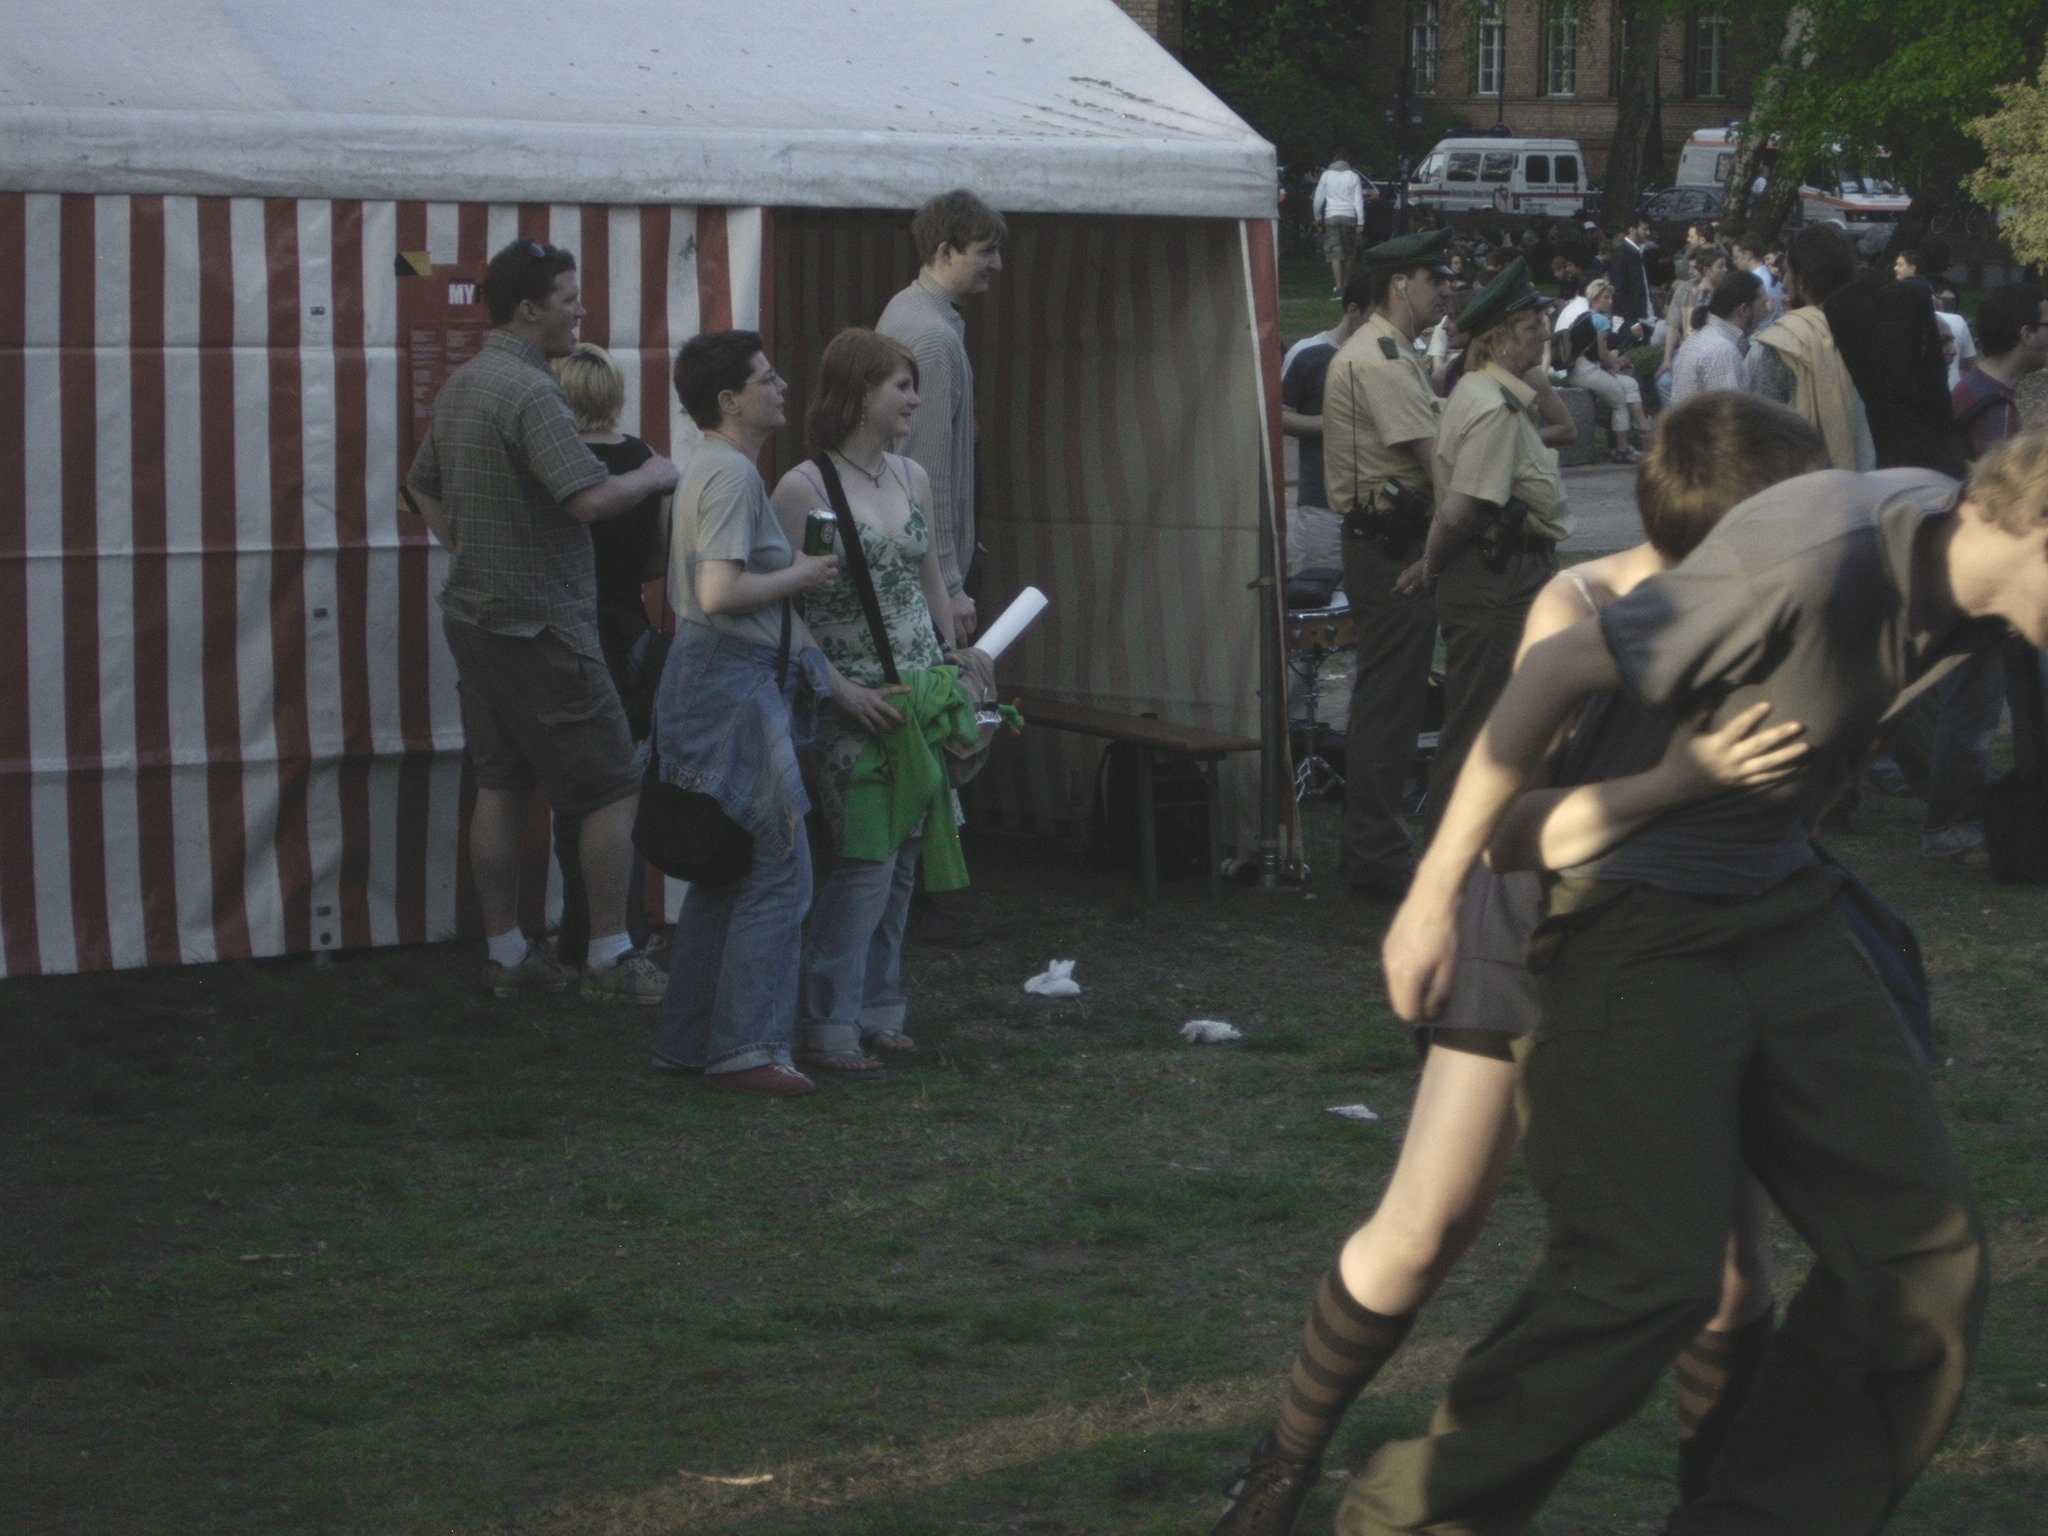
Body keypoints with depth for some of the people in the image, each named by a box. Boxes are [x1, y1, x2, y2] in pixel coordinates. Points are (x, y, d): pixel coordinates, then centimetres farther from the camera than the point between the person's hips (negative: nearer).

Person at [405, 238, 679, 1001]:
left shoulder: (461, 384, 12)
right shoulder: (530, 391, -19)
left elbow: (424, 488, 25)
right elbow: (589, 497, -28)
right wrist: (654, 476, -12)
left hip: (474, 615, 10)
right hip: (539, 623, -9)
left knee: (501, 787, 13)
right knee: (611, 788, -2)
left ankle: (505, 953, 17)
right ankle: (611, 959, 1)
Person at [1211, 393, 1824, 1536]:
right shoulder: (1579, 612, -24)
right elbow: (1516, 828, -36)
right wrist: (1677, 781, -49)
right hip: (1545, 931, -3)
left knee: (1730, 1246, -5)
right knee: (1427, 1230, -4)